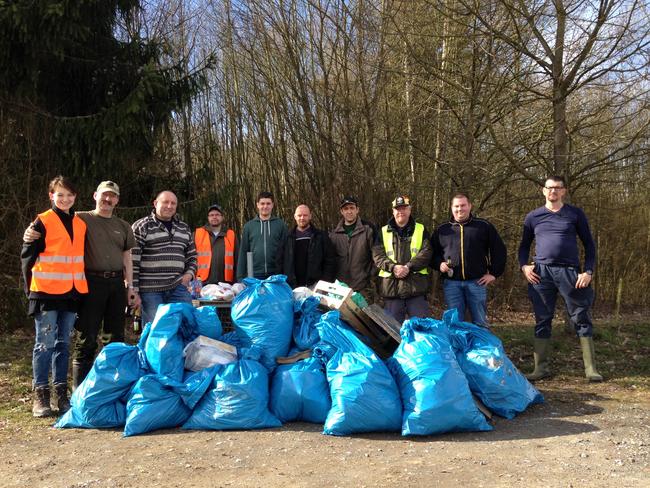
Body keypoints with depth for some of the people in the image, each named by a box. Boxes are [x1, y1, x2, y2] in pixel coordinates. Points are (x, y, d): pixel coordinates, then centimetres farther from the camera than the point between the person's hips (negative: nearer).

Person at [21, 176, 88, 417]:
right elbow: (27, 256, -1)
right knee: (45, 344, -1)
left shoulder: (81, 224, 13)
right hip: (47, 292, -5)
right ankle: (40, 395, 7)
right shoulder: (42, 222, -2)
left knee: (63, 343, 10)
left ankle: (61, 393, 17)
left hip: (71, 292, 5)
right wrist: (31, 288, -2)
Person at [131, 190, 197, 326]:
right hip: (150, 290, -4)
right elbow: (132, 262, -5)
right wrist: (134, 291, -9)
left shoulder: (185, 228, 16)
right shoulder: (141, 227, -1)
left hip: (178, 287, 4)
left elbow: (192, 256, 24)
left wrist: (189, 273, 4)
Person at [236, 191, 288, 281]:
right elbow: (243, 252, 8)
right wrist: (241, 276, 3)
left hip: (276, 275, -1)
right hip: (254, 274, 1)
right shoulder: (249, 226, 8)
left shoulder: (280, 225, 5)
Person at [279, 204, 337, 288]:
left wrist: (325, 283, -7)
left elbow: (330, 261, 3)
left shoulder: (321, 236, 5)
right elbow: (282, 262, 9)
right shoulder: (288, 238, 9)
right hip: (293, 287, 1)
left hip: (315, 286, -1)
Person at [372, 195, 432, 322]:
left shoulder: (421, 230, 11)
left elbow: (426, 252, -2)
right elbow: (377, 255, 1)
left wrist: (408, 267, -15)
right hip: (390, 287, 1)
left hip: (416, 286, 0)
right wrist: (393, 267, -16)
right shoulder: (383, 231, 12)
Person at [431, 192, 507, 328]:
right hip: (451, 283, 1)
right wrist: (439, 264, -1)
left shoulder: (484, 226, 6)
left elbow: (499, 250, 9)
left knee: (481, 323, 4)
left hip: (477, 282, -1)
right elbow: (432, 252, 18)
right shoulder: (442, 230, 11)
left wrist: (494, 273, 3)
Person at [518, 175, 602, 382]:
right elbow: (524, 245, 19)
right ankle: (541, 368, 11)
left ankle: (591, 369, 7)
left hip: (569, 272, -1)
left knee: (581, 319, 0)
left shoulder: (575, 214, 7)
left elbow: (589, 244, 8)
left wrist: (588, 271, -3)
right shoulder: (533, 217, 11)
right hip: (541, 273, 1)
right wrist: (524, 266, 2)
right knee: (542, 321, 4)